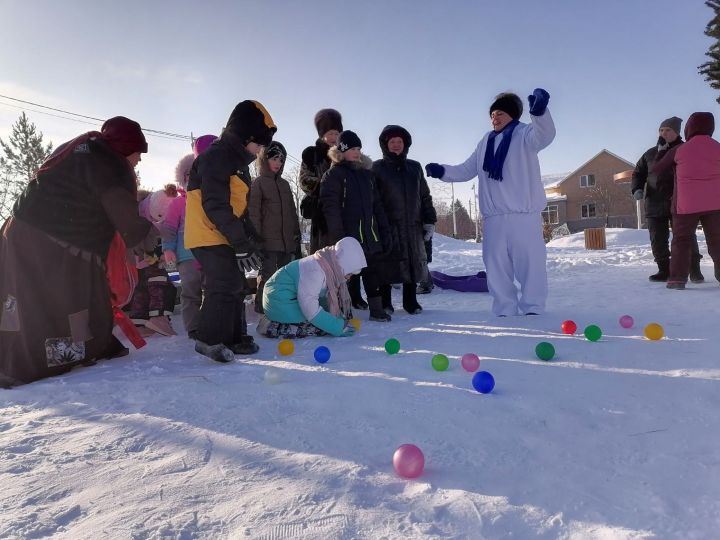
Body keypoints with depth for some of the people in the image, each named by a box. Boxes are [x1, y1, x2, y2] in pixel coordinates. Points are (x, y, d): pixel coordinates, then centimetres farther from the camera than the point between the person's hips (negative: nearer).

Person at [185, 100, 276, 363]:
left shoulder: (238, 161, 16)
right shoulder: (216, 157, -16)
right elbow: (216, 206, -24)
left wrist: (252, 237, 9)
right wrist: (241, 242, -25)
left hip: (224, 236, 10)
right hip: (209, 236, -10)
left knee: (236, 285, 12)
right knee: (226, 284, -14)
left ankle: (235, 338, 21)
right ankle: (209, 339, -2)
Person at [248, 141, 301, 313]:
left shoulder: (285, 184, 17)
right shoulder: (258, 183, -2)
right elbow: (253, 214, -8)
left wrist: (297, 236, 15)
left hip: (287, 241, 6)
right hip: (268, 242, -6)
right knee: (267, 276, -5)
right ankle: (262, 308, 3)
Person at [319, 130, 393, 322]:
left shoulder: (367, 173, 17)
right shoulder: (333, 175, -3)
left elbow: (377, 205, 18)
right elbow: (330, 207, -13)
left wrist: (385, 231, 12)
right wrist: (338, 236, -21)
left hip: (369, 236, 6)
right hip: (346, 237, -6)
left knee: (373, 270, 9)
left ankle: (376, 309, 19)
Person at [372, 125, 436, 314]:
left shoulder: (415, 167, 15)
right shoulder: (378, 167, 5)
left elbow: (425, 196, 16)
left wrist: (429, 221, 10)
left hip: (413, 225, 4)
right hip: (388, 226, -3)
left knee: (413, 263, 6)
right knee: (387, 264, -3)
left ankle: (410, 301, 19)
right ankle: (385, 303, 9)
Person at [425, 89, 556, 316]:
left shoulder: (524, 134, 3)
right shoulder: (486, 142, 21)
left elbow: (544, 135, -20)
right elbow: (466, 170, 22)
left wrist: (539, 112, -41)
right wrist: (443, 171, 5)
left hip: (524, 214, -5)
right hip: (493, 217, 6)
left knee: (529, 262, -3)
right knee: (496, 266, 7)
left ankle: (533, 309, 7)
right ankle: (504, 311, 16)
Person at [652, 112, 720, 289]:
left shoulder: (678, 150, -2)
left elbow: (656, 169, 8)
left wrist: (661, 155, 26)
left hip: (686, 204, -1)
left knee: (681, 240, 4)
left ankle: (678, 278, -4)